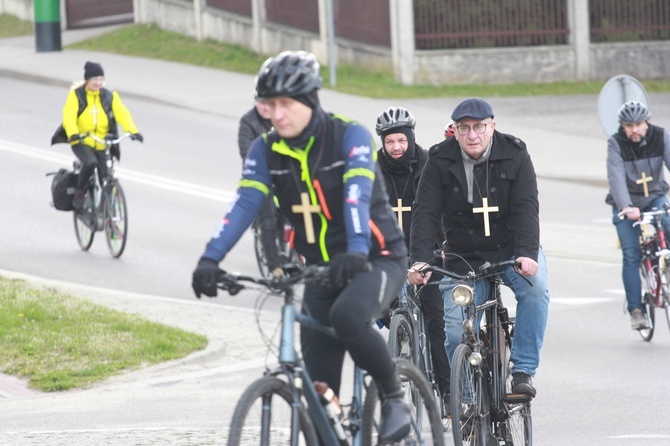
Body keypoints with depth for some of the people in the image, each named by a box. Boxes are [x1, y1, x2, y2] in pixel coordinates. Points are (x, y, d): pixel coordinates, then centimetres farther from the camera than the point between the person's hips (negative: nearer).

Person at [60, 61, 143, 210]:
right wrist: (73, 133, -37)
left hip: (102, 145, 3)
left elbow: (122, 114, -10)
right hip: (81, 142, -3)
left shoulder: (110, 96, 3)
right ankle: (79, 192, -11)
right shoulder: (76, 95, -4)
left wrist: (132, 131, -28)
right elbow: (69, 116, -17)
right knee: (90, 162, -33)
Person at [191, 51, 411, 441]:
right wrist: (211, 259, -30)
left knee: (347, 316, -35)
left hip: (376, 259, -5)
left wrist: (356, 252, -47)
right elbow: (244, 205, -15)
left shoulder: (350, 136, -15)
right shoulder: (266, 150, -2)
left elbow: (357, 197, -30)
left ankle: (394, 396, -13)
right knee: (319, 386, -3)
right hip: (322, 268, 5)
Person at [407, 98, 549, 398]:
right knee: (456, 332, -10)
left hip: (512, 249, 0)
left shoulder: (514, 155, -9)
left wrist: (527, 254, -32)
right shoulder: (440, 161, -8)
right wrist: (420, 260, -28)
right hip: (464, 258, 1)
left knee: (535, 287, -31)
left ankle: (523, 370, -22)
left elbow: (526, 208, -17)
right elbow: (425, 213, -14)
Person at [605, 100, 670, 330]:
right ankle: (636, 310, -5)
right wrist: (626, 207, -43)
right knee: (631, 256, -10)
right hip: (627, 204, -1)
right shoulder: (616, 143, -16)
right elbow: (616, 177, -27)